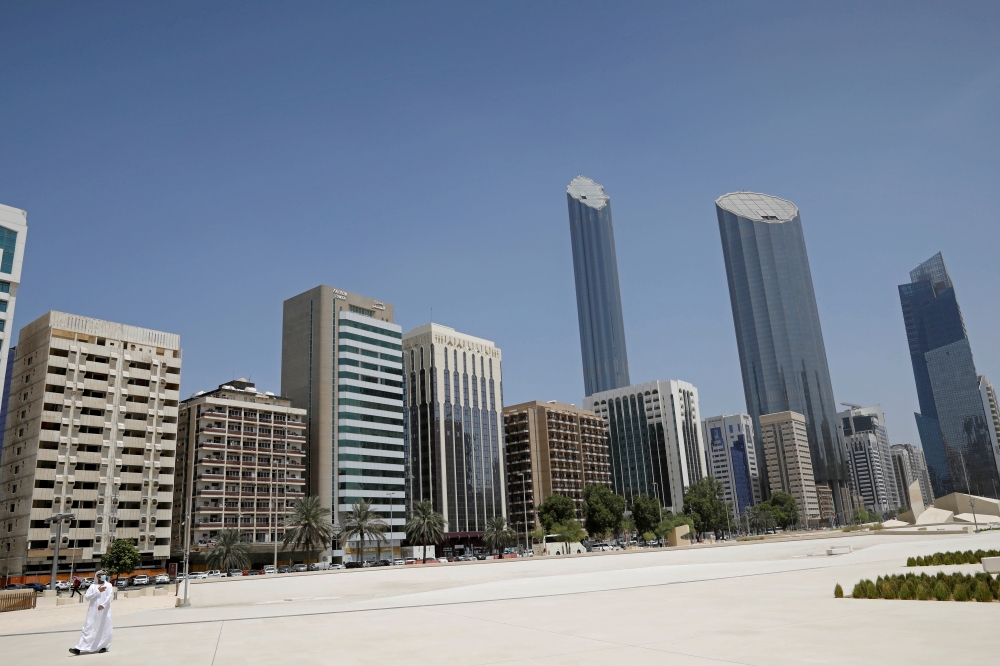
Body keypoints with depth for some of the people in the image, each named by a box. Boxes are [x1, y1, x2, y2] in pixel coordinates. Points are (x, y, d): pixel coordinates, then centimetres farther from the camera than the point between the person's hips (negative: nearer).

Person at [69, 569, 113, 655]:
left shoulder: (108, 585, 6)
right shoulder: (93, 586, 8)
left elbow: (109, 596, -9)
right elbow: (87, 597, -2)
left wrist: (103, 605, -24)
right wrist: (98, 591, -9)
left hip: (104, 611, 0)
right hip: (93, 611, 1)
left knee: (105, 629, 1)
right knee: (88, 628, -5)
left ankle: (103, 646, 16)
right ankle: (79, 648, -8)